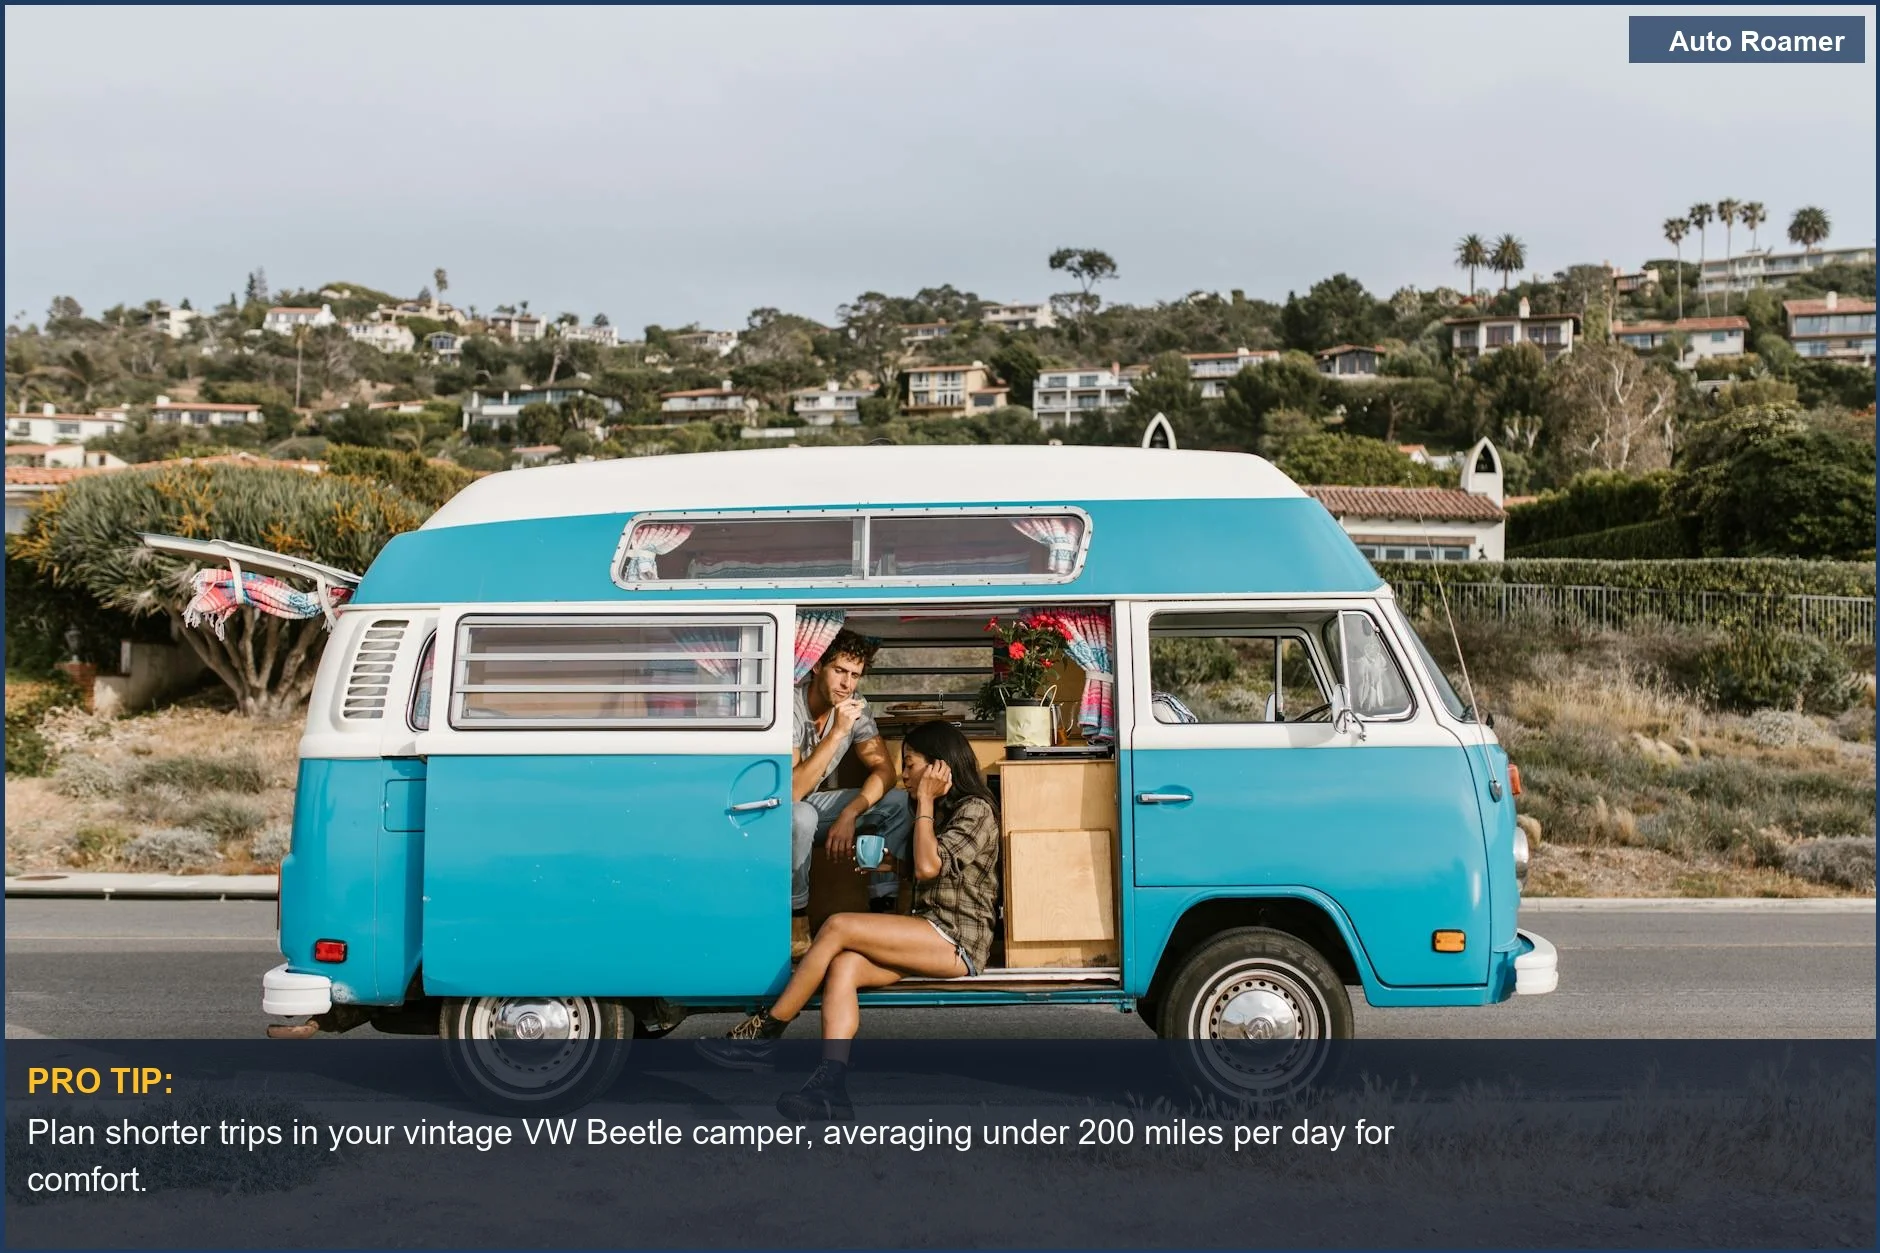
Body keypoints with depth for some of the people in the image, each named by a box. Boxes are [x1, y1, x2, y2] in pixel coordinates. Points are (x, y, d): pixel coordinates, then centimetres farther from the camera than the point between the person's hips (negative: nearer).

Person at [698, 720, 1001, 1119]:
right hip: (929, 938, 8)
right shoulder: (940, 812, 24)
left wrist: (925, 802, -9)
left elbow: (928, 866, -18)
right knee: (844, 966, -22)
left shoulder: (975, 810, -5)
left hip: (958, 940, -8)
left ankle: (765, 1032, -14)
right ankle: (831, 1088, -38)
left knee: (837, 926, -23)